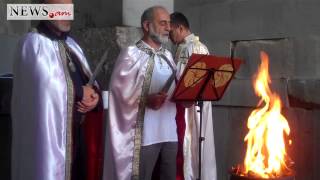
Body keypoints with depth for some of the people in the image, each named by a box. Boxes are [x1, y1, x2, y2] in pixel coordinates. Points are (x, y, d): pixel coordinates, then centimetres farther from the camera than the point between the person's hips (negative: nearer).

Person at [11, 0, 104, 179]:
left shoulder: (71, 43, 15)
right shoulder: (34, 43, -9)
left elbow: (89, 79, 13)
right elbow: (46, 84, -21)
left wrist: (94, 94, -8)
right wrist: (79, 91, -9)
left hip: (78, 128, 7)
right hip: (50, 129, -7)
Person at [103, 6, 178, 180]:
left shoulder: (168, 55, 16)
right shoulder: (132, 54, -6)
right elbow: (120, 92, -12)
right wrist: (145, 100, -26)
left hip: (170, 132, 7)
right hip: (145, 134, -6)